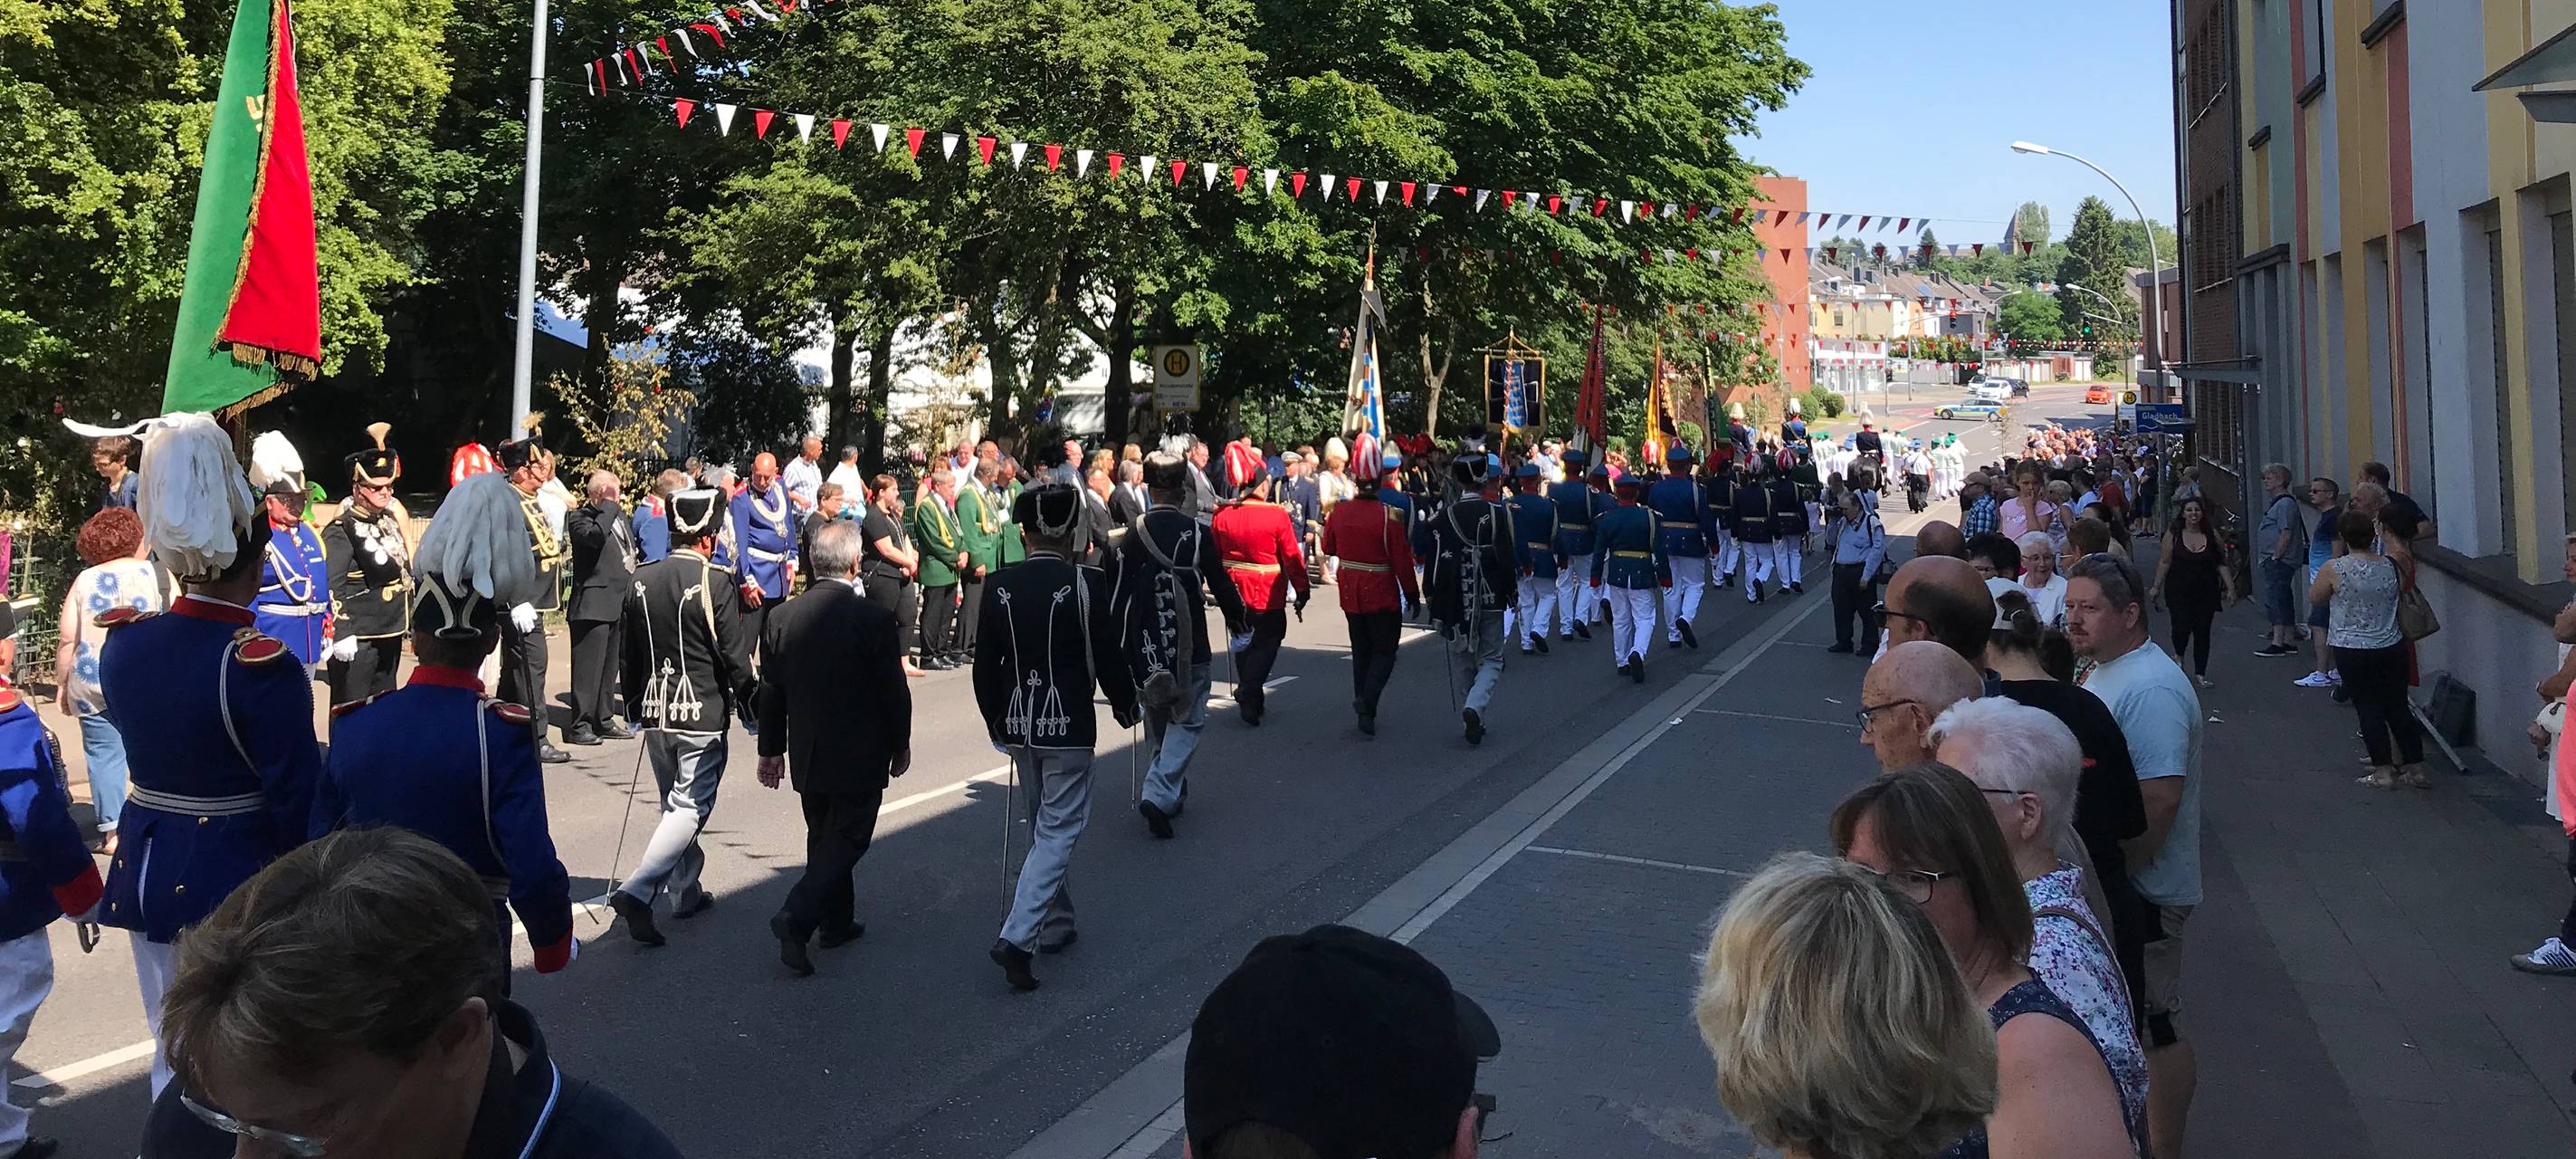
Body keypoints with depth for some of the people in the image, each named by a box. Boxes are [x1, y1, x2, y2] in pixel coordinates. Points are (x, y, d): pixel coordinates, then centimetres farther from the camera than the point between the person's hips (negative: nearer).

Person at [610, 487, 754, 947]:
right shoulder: (714, 581, -13)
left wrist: (635, 704, 22)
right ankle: (637, 891, -14)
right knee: (690, 808, -1)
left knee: (675, 803, 19)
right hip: (704, 714, -6)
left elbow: (628, 651, 10)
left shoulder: (641, 580, 4)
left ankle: (686, 892, 29)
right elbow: (735, 654, -11)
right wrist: (748, 702, 3)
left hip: (655, 712, 6)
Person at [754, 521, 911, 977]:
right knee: (847, 839, 5)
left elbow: (770, 691, 3)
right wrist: (900, 746, 3)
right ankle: (796, 918, -10)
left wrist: (771, 749, 14)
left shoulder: (782, 617, -4)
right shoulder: (874, 619, -17)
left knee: (824, 837, 20)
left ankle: (836, 922, 31)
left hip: (806, 753, 5)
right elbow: (894, 692, -12)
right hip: (860, 755, -5)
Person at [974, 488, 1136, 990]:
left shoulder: (998, 586, 0)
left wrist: (995, 720, 18)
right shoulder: (1088, 583, -13)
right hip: (1068, 725, -5)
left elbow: (985, 664, 4)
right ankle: (1017, 937, -11)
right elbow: (1107, 657, -10)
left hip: (1016, 723, 5)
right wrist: (1125, 705, 8)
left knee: (1042, 826, 20)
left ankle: (1055, 925, 32)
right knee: (1058, 829, 1)